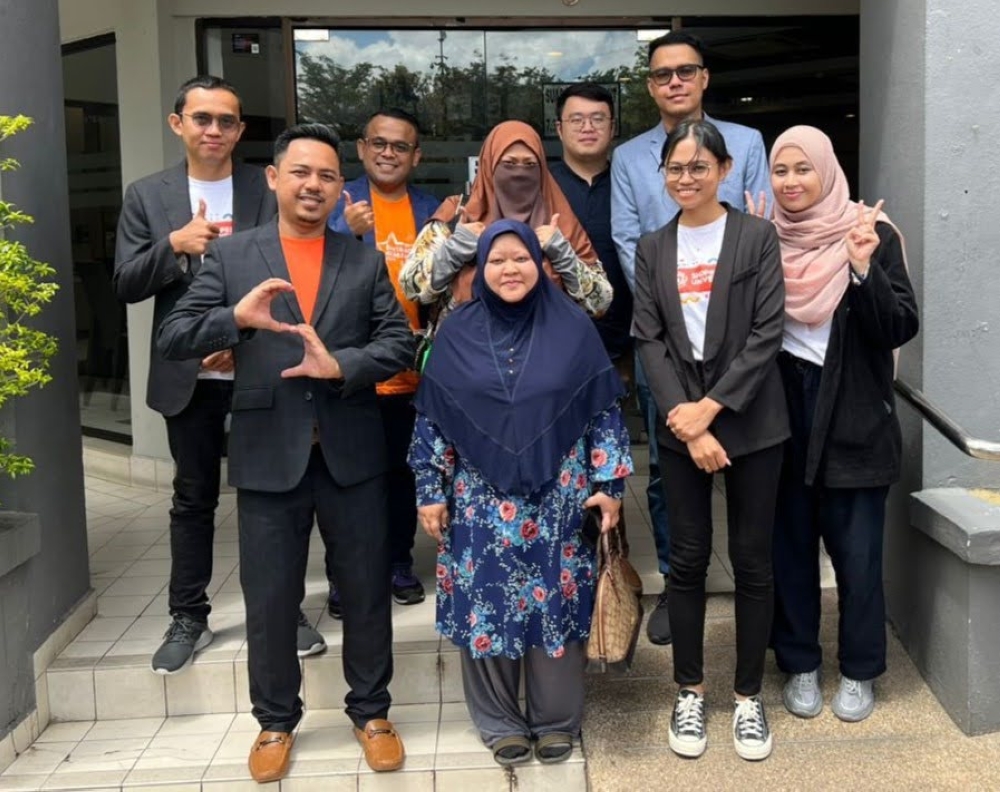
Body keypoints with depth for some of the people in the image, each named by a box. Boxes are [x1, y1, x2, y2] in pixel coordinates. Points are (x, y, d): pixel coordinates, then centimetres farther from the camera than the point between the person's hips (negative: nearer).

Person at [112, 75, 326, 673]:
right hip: (189, 375, 2)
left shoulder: (271, 191, -2)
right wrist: (175, 244, -17)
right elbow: (126, 285, 0)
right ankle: (189, 618, 24)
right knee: (193, 499, 12)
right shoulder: (147, 196, 4)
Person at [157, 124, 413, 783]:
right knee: (269, 600, 10)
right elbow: (172, 339, -3)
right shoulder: (230, 256, 4)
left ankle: (370, 712, 31)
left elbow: (401, 342, 0)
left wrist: (341, 365, -17)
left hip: (352, 454, 1)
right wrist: (236, 317, -22)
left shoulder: (366, 261, 7)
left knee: (367, 592, 11)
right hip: (268, 456, 0)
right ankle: (276, 721, 31)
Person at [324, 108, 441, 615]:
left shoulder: (431, 210, 7)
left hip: (410, 369, 3)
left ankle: (399, 563, 29)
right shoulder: (339, 202, -2)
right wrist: (348, 231, -27)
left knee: (403, 471, 14)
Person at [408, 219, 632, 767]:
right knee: (486, 606, 6)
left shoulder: (573, 328, -1)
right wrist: (430, 492, 1)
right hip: (480, 502, 1)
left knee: (555, 603, 6)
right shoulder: (457, 334, 1)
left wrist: (610, 484, -1)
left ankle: (556, 719, 24)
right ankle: (500, 722, 24)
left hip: (558, 499, -1)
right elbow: (431, 421, 4)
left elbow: (604, 412, 2)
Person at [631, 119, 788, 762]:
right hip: (681, 426, 2)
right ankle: (690, 692, 22)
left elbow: (767, 333, -8)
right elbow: (649, 339, 0)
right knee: (688, 559, 8)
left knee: (753, 560, 5)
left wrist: (711, 408, -14)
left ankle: (749, 695, 20)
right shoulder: (653, 249, 8)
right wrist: (685, 420, -11)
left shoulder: (757, 236, 0)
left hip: (752, 423, -2)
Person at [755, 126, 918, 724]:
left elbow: (901, 328, -10)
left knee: (856, 549, 5)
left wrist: (864, 271, -25)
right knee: (790, 543, 11)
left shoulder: (871, 235, -4)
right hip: (782, 409, 3)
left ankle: (860, 671, 24)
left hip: (854, 417, -2)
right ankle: (800, 664, 26)